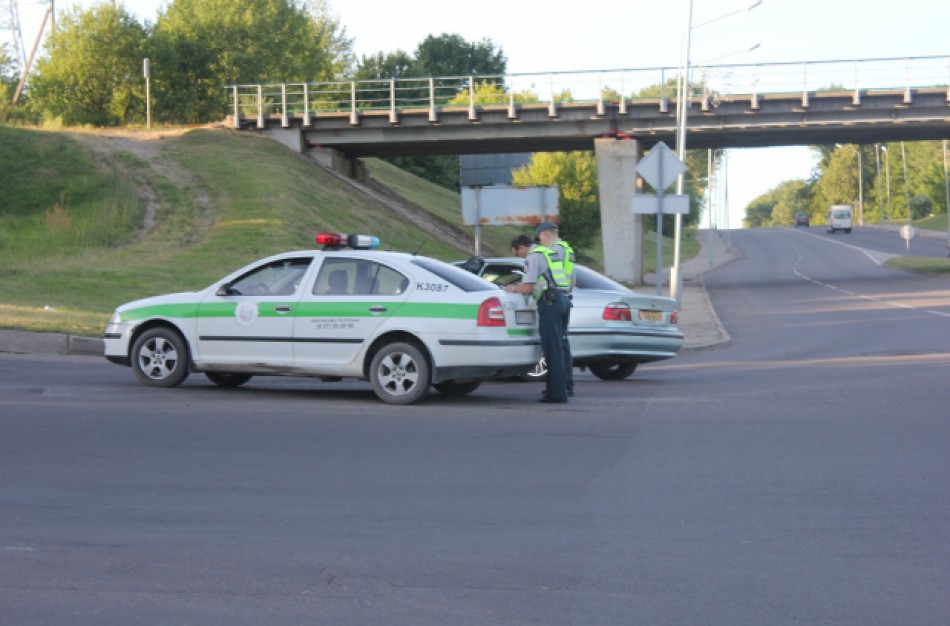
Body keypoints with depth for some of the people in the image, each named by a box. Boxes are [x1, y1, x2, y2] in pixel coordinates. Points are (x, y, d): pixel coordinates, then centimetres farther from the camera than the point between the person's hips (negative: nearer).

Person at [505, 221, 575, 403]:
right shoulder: (566, 250, 16)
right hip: (565, 299, 8)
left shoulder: (537, 253, -7)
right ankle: (567, 385, 24)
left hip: (549, 301, -8)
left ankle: (557, 392, -7)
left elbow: (527, 287, -11)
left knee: (553, 347, -6)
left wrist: (513, 289, 7)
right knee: (562, 343, 19)